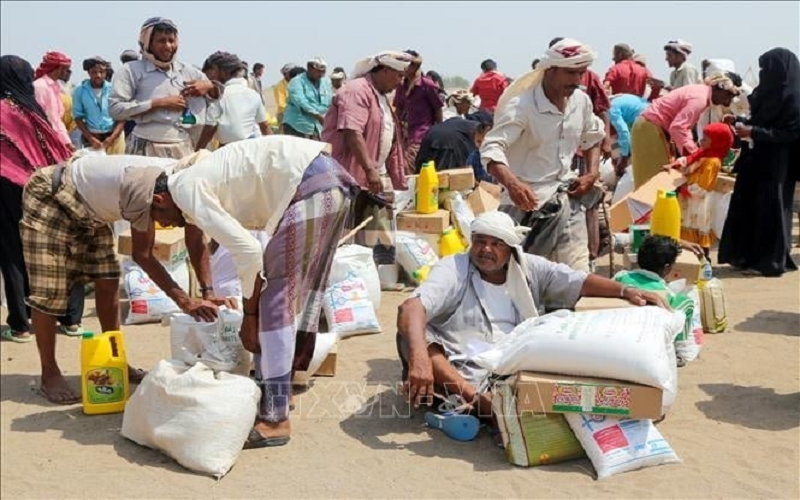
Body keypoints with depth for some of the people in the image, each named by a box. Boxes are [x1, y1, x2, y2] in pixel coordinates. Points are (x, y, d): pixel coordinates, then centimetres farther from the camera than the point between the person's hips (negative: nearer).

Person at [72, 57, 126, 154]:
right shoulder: (80, 91, 1)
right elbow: (78, 117, 2)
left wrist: (112, 137, -12)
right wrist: (91, 138, -10)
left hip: (114, 136, 0)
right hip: (91, 136, 0)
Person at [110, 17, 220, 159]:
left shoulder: (188, 71, 13)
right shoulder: (132, 70, 0)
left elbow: (219, 95, 23)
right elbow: (115, 109, -11)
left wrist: (208, 87, -1)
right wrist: (159, 103, -13)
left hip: (183, 148, 4)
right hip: (146, 149, -4)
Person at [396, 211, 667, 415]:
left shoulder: (528, 268, 9)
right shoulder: (453, 270, -6)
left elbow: (578, 282, 3)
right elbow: (411, 307, -23)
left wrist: (626, 291, -14)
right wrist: (419, 359, -40)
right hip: (461, 373, -3)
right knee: (412, 332, -30)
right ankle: (477, 400, -43)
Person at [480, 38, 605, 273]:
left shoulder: (581, 101, 4)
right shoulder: (522, 105, -17)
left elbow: (593, 138, 23)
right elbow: (491, 148, -28)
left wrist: (592, 173, 5)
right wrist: (511, 183, -46)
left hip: (568, 199, 6)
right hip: (529, 202, -6)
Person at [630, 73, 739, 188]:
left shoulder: (701, 91, 10)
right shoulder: (700, 99, -21)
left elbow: (682, 123, 13)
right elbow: (677, 127, -29)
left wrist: (694, 149, 4)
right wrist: (693, 151, -23)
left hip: (651, 125, 10)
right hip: (650, 127, -10)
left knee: (661, 173, 12)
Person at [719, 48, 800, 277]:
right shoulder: (770, 93, 11)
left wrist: (753, 132, -21)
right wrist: (740, 121, 5)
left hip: (776, 165, -9)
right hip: (757, 161, 9)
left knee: (768, 211, -2)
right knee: (748, 207, 10)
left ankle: (769, 261, 7)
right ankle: (749, 256, 18)